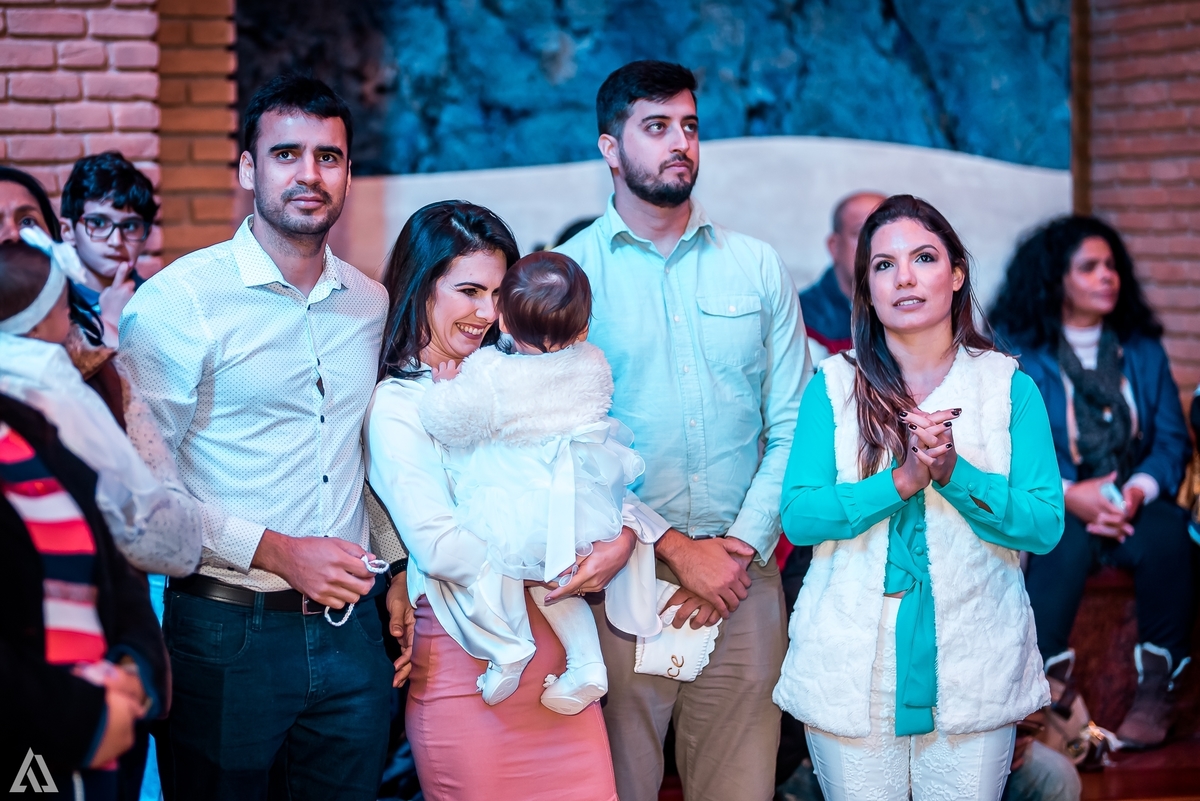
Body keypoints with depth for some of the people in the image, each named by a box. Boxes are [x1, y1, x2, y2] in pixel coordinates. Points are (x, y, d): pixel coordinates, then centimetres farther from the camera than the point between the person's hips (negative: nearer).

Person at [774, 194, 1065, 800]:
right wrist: (901, 481, -20)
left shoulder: (1008, 386, 3)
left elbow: (1045, 526, -5)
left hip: (973, 674, 0)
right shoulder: (833, 385, 4)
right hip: (852, 673, 0)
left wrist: (954, 474, -19)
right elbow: (798, 516, -7)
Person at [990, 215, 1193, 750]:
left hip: (1134, 504, 3)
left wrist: (1139, 490, -13)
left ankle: (1157, 685, -25)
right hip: (1053, 507, -3)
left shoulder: (1144, 350, 17)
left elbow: (1172, 439, 9)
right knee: (1068, 543, -38)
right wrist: (1069, 495, -20)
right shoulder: (1016, 354, 5)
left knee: (1168, 535, -32)